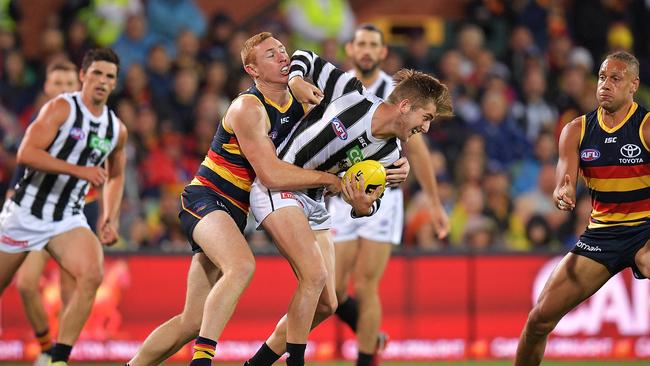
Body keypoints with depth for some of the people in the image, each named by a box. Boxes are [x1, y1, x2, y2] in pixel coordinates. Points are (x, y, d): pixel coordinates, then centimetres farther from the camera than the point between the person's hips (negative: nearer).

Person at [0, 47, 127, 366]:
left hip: (68, 219, 4)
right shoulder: (61, 108, -11)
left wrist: (111, 218, 10)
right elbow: (26, 153, -21)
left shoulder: (117, 129, 7)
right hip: (26, 211, -4)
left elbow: (114, 176, 24)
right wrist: (79, 170, -28)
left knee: (92, 275, -22)